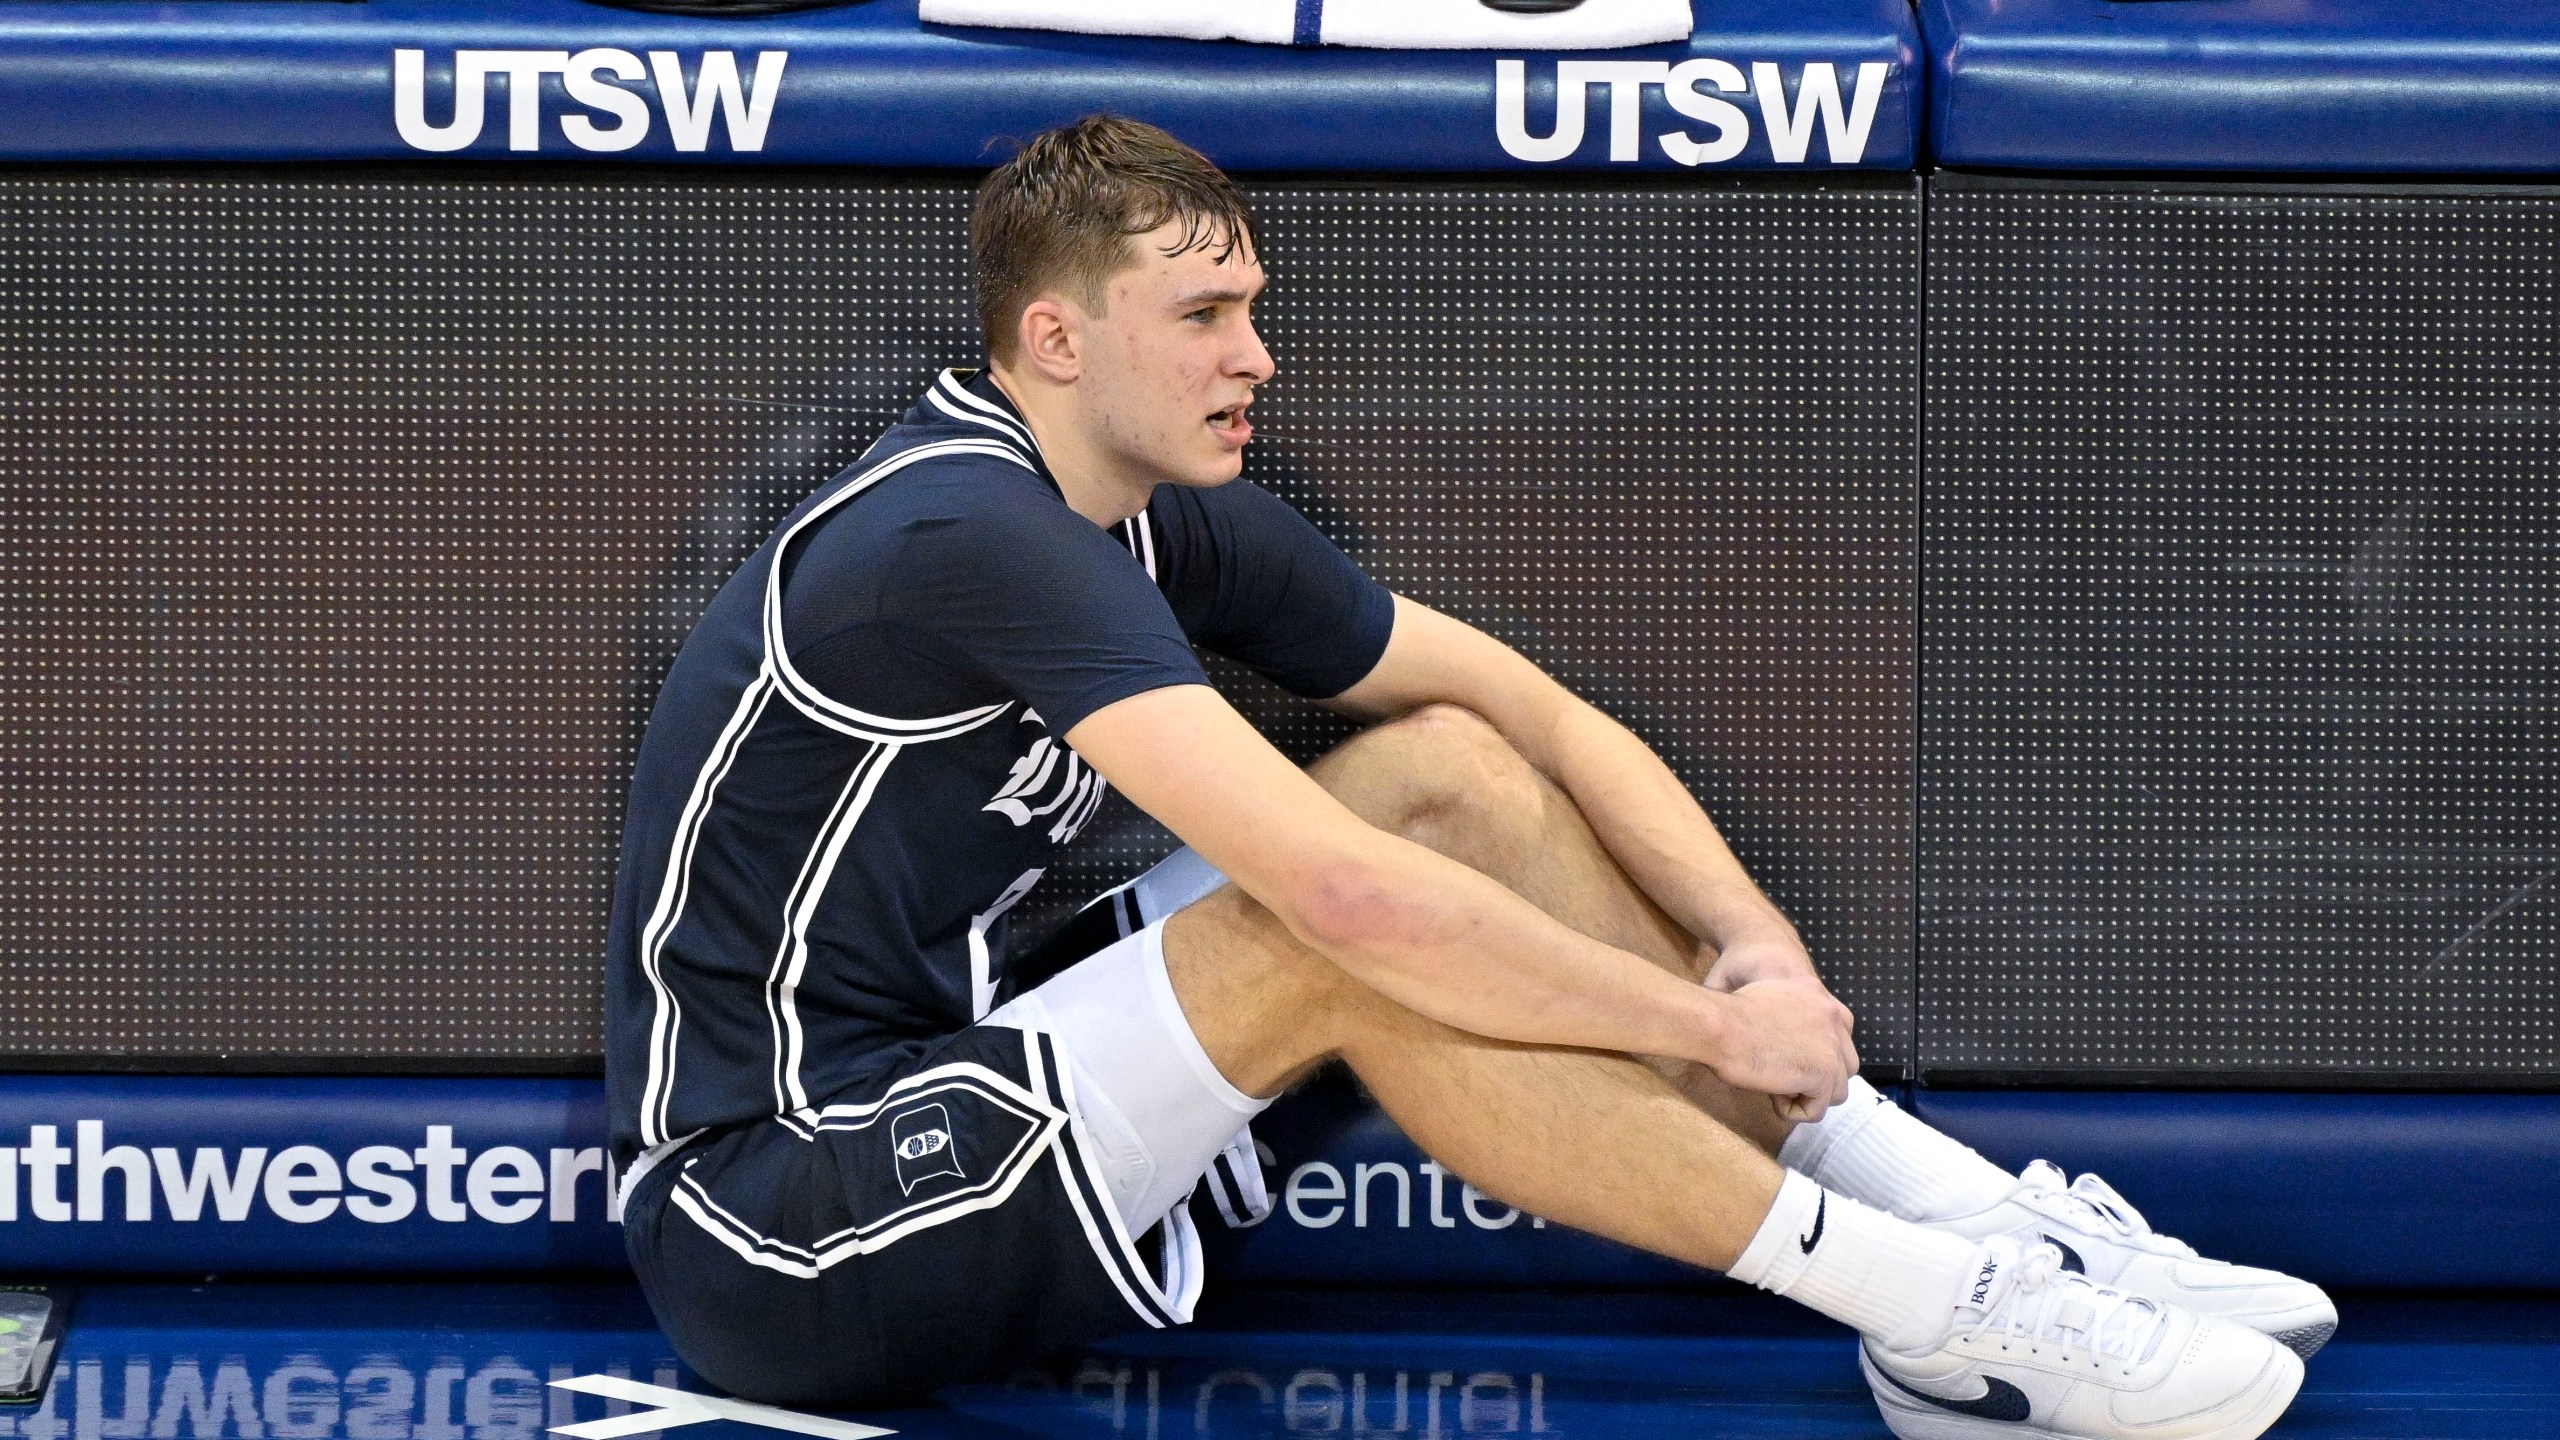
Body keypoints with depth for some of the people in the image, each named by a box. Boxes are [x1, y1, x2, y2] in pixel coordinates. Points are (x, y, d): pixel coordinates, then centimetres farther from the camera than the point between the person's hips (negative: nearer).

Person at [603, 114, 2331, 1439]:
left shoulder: (1169, 518, 5)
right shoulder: (964, 530, -23)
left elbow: (1531, 707, 9)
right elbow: (1337, 889, -31)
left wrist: (1755, 943, -8)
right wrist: (1708, 1025, -21)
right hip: (778, 1229, -9)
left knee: (1448, 767, 0)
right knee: (1350, 949, -27)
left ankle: (1959, 1203, -4)